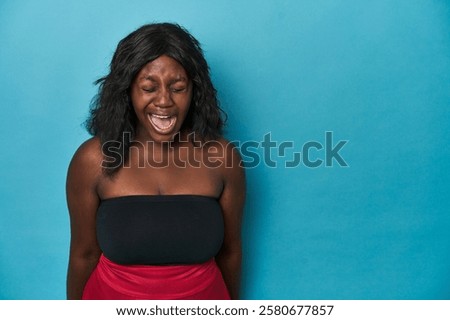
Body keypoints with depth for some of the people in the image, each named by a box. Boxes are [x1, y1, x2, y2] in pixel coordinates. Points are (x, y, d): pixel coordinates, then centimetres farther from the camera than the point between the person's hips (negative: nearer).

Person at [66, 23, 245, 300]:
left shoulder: (222, 157, -15)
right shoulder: (93, 160, -17)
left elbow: (230, 250, -3)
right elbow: (84, 254, -6)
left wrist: (232, 306, 9)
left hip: (201, 296, 1)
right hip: (114, 295, 0)